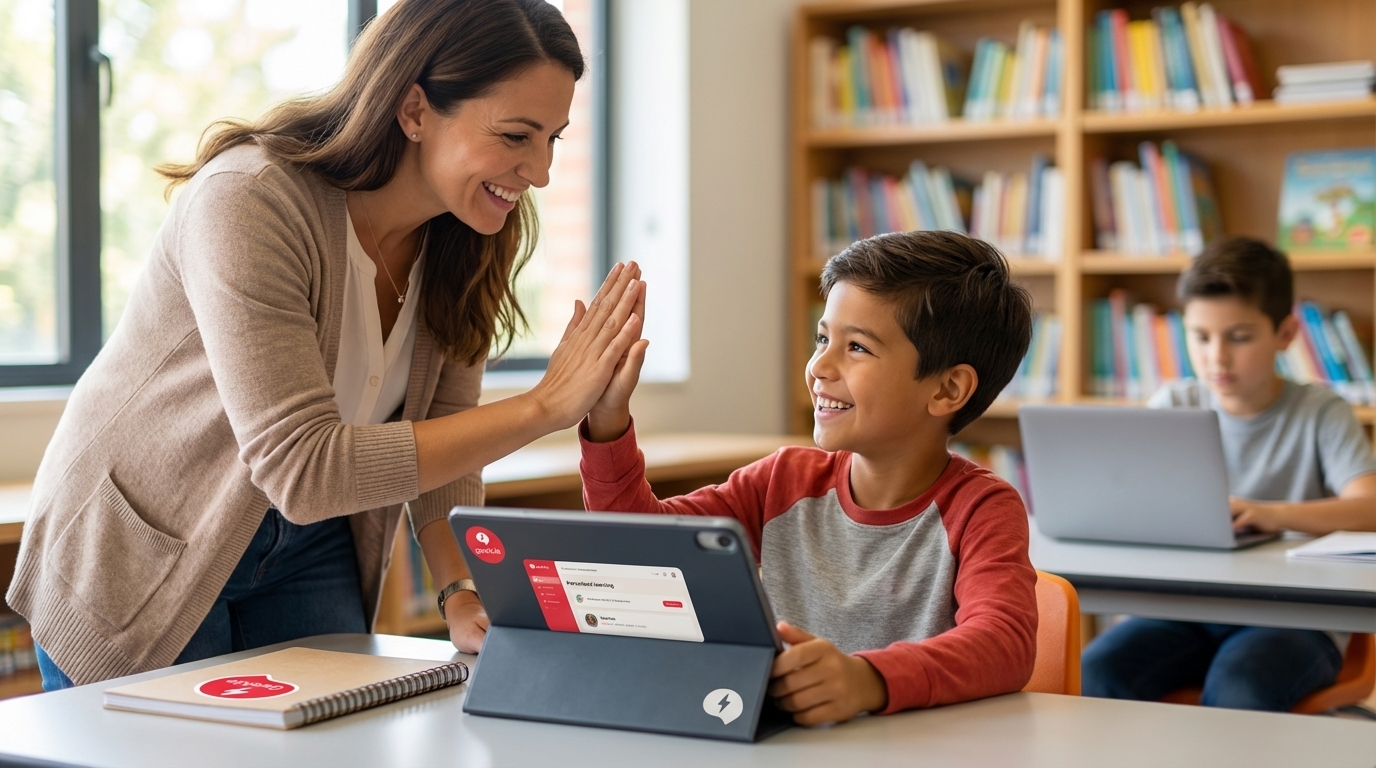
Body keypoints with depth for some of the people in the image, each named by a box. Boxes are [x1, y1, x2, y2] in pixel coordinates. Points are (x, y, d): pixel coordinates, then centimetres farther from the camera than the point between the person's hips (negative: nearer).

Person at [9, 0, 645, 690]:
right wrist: (541, 408, -36)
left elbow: (441, 441, -4)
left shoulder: (467, 235, -8)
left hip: (308, 553, 6)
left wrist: (465, 595, -21)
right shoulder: (247, 202, -30)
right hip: (136, 554, -5)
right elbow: (303, 469, -35)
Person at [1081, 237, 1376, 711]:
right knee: (1098, 671, -26)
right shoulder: (1174, 406, 10)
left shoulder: (1320, 414, 0)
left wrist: (1271, 513, -33)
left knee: (1237, 689, -35)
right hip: (1186, 609, 3)